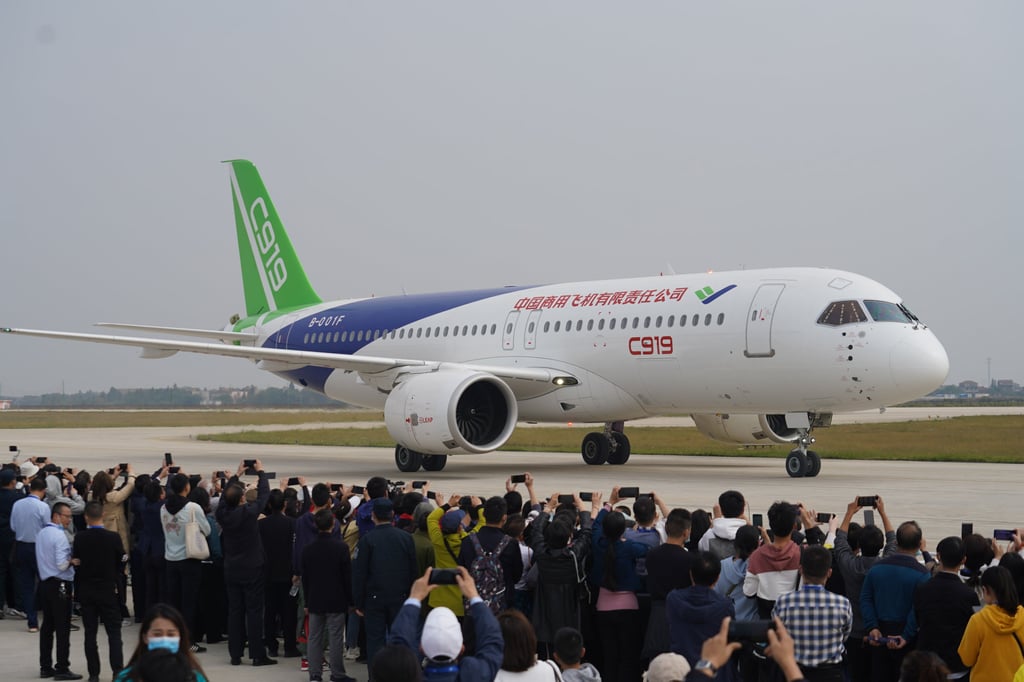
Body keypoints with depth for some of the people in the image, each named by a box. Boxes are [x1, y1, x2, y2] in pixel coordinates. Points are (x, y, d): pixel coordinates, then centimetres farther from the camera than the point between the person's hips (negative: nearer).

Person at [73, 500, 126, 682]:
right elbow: (121, 565, -3)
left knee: (90, 633, 8)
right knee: (114, 633, 3)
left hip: (86, 591, 1)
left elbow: (75, 562, 0)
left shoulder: (79, 538, -8)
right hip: (108, 591, -1)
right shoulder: (113, 538, -11)